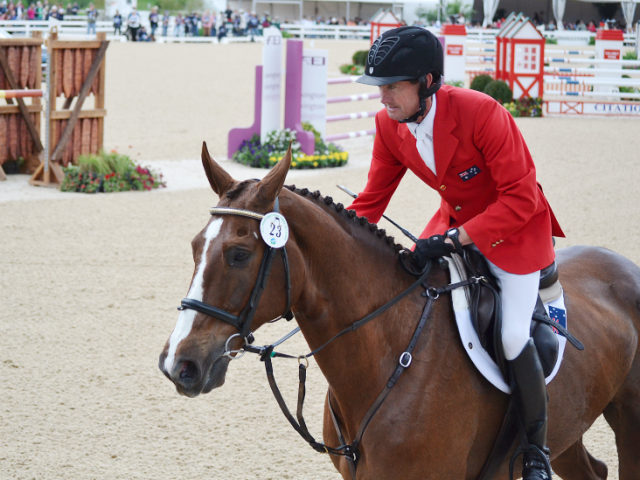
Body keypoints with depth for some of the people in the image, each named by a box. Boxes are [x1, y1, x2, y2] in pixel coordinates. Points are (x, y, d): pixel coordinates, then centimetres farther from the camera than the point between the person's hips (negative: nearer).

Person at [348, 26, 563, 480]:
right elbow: (371, 200, -1)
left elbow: (520, 199, -28)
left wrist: (454, 239, -35)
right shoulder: (389, 125, -11)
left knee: (511, 336, -19)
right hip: (455, 219, 7)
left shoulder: (483, 113, -31)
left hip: (515, 224, -7)